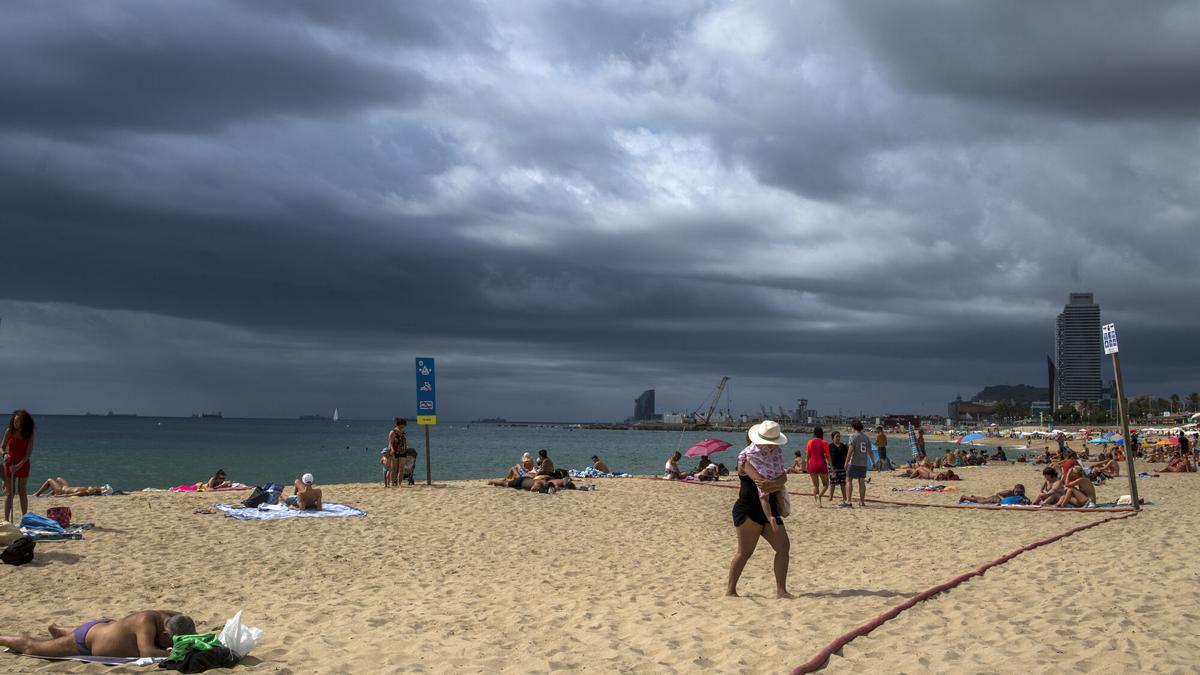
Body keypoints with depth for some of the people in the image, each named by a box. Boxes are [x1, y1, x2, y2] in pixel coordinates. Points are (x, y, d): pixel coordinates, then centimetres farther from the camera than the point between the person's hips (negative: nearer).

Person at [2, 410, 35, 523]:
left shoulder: (29, 434, -7)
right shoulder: (9, 431, -3)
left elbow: (29, 453, -11)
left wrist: (19, 465, -21)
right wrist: (4, 454, -22)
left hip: (23, 465, -1)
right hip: (10, 464, 1)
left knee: (23, 492, 5)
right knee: (9, 493, 1)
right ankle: (6, 520, 1)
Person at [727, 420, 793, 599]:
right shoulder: (746, 458, -7)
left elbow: (783, 477, -5)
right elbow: (759, 480, -22)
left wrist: (771, 484, -25)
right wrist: (777, 486, -15)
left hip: (769, 510, 7)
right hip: (748, 510, -7)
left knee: (783, 546, -3)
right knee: (745, 552, -4)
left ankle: (781, 590, 0)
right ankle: (730, 589, 9)